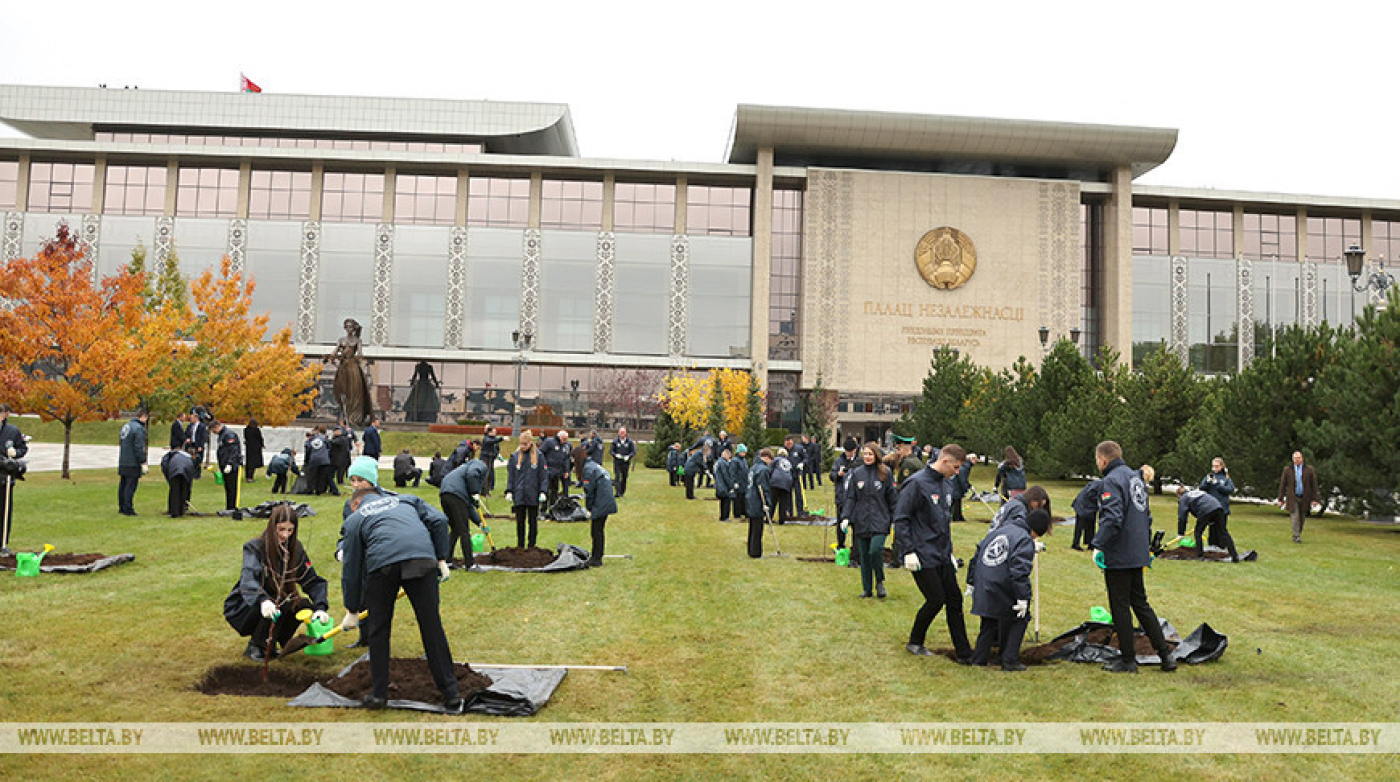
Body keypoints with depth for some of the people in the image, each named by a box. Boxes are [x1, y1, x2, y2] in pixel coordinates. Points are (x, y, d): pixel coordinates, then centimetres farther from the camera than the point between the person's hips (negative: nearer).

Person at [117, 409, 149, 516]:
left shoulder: (126, 426, 13)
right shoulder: (138, 428, -16)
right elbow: (139, 448, -19)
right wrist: (143, 462, -15)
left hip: (123, 462, 9)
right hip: (133, 464, -9)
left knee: (122, 485, 15)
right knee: (130, 486, -6)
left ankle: (121, 507, 23)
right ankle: (128, 510, -4)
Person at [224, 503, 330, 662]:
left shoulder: (295, 549, -5)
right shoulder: (254, 547, -19)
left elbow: (313, 580, -6)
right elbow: (248, 580, -37)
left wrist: (321, 607, -23)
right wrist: (263, 600, -57)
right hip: (245, 607, -5)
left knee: (305, 606, -19)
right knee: (271, 607, -33)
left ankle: (271, 643, 3)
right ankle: (255, 647, -9)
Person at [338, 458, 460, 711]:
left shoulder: (355, 519, 29)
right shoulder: (406, 499, 34)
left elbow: (351, 569, 26)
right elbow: (438, 520, 16)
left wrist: (352, 611, 34)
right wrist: (441, 559, 18)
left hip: (382, 563, -1)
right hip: (423, 557, 1)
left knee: (378, 629, 18)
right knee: (432, 627, 7)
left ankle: (379, 694, 23)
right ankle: (450, 695, 10)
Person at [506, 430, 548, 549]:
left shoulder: (538, 456, -1)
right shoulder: (514, 456, 4)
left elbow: (544, 475, 0)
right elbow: (510, 475, 7)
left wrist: (543, 492, -8)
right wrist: (509, 491, -1)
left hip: (533, 495, -1)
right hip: (519, 495, 1)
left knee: (533, 522, 7)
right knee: (520, 521, 6)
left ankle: (531, 545, 16)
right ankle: (520, 546, 16)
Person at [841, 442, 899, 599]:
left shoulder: (886, 473, 2)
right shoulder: (856, 474, 6)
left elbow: (893, 498, 6)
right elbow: (850, 498, 6)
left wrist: (896, 520, 3)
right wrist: (846, 517, -4)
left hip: (880, 520, -2)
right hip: (861, 521, 3)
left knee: (875, 550, -19)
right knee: (864, 556, 6)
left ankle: (880, 582, 6)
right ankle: (866, 589, 20)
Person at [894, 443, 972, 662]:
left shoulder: (947, 486, 12)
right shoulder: (917, 484, -14)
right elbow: (901, 519, -16)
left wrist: (949, 552, 20)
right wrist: (909, 551, -19)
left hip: (943, 556, 8)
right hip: (923, 557, -8)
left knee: (954, 599, 7)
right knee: (936, 600, -5)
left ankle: (964, 653, 15)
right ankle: (915, 642, 17)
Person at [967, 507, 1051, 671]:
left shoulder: (999, 530, 17)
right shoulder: (1026, 541, -8)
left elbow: (976, 556, 20)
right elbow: (1020, 570, -20)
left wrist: (971, 582, 25)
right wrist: (1023, 598, -20)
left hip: (983, 590, 7)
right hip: (1002, 593, -7)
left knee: (989, 624, 22)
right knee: (1019, 621, 12)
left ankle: (979, 659, 25)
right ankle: (1010, 661, 9)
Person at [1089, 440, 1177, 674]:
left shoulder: (1112, 481, -15)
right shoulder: (1136, 477, 13)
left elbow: (1112, 518, -27)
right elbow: (1146, 514, 20)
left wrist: (1098, 545, -23)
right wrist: (1147, 545, 26)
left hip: (1119, 556, -9)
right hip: (1138, 554, 9)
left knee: (1120, 607, 1)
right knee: (1140, 603, 17)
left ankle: (1128, 660, 9)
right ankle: (1166, 654, 18)